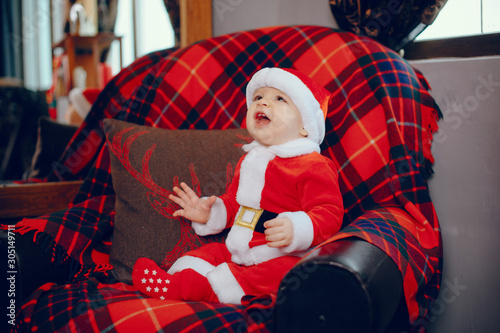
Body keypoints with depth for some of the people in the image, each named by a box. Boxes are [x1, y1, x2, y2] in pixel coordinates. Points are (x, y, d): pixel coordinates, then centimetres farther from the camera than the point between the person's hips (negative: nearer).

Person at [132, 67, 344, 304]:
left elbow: (330, 213, -19)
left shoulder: (314, 166, -11)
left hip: (285, 256, -8)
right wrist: (210, 212, 10)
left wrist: (296, 229, -37)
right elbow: (233, 203, 29)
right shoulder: (249, 160, 16)